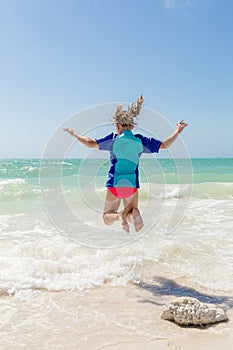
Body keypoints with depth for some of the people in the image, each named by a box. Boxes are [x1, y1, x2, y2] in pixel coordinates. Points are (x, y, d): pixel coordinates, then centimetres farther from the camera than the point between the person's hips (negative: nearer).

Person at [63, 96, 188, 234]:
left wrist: (74, 133, 4)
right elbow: (165, 145, 5)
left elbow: (91, 143, -10)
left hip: (114, 184, -2)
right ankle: (131, 212, -19)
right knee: (131, 218, 19)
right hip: (132, 185, 2)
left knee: (107, 218, 15)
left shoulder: (113, 138, -6)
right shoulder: (140, 140, 0)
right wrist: (178, 131, 20)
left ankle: (119, 216, -21)